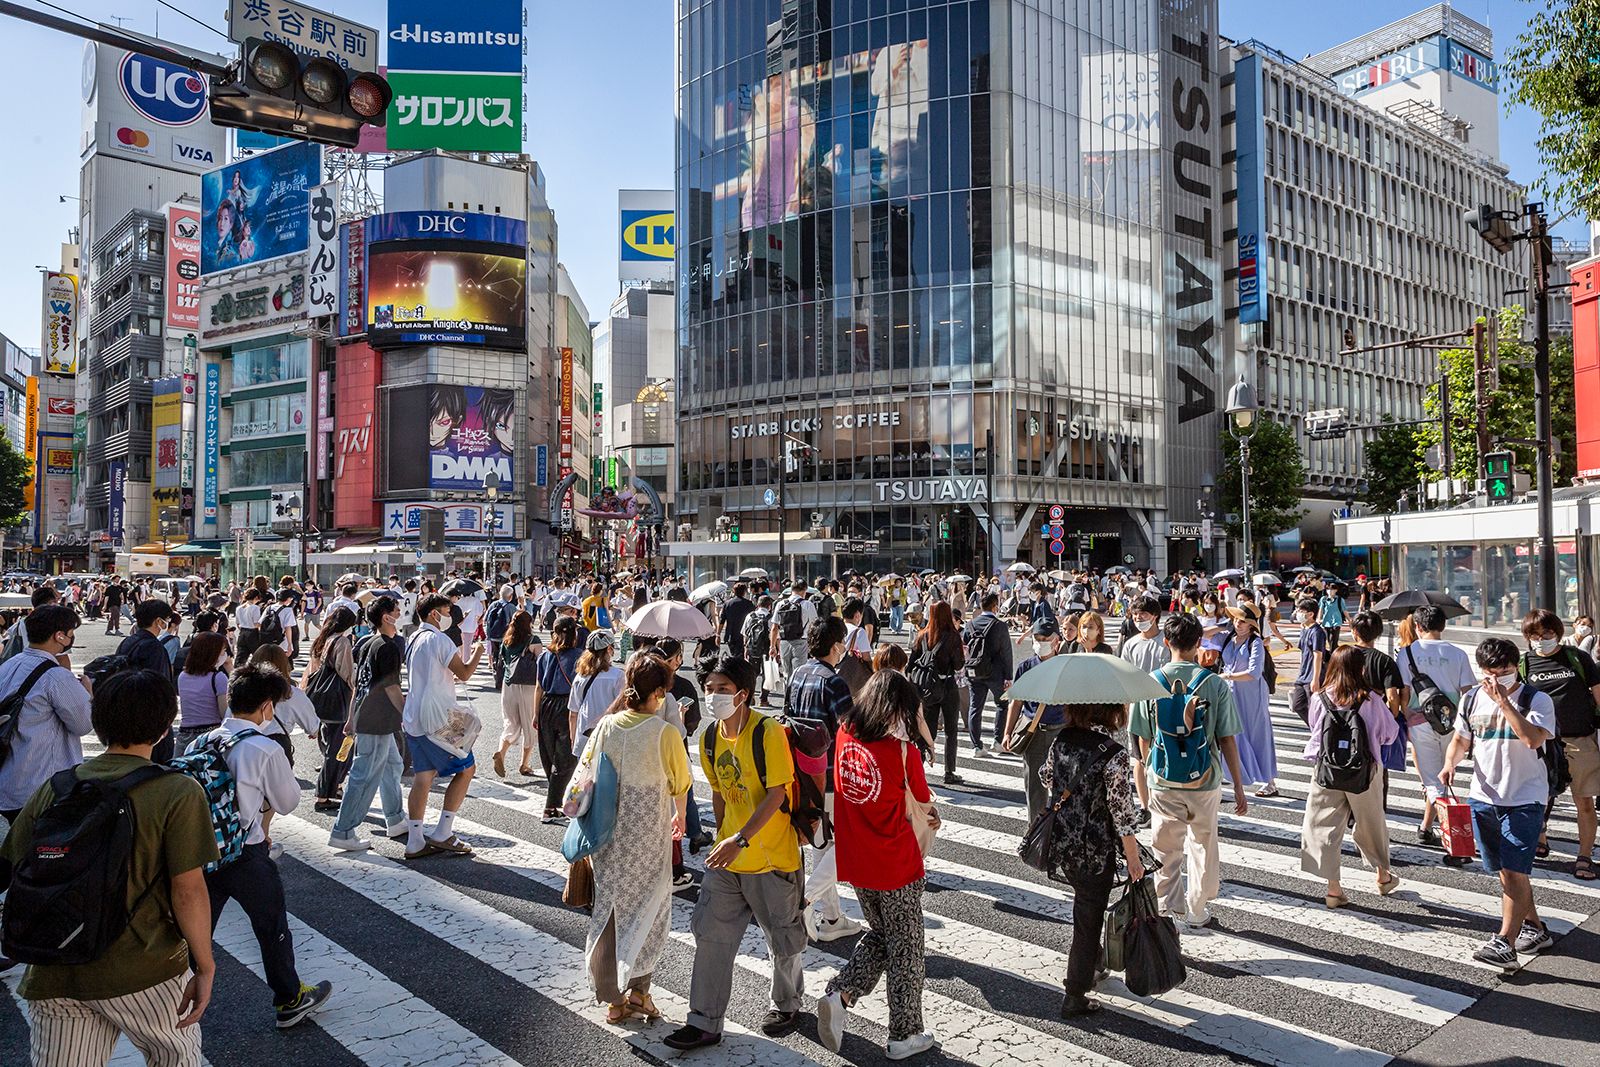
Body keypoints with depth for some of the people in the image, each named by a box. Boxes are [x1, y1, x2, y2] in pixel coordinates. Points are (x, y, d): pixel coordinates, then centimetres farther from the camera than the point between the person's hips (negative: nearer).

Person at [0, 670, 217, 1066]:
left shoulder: (53, 789, 2)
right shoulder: (179, 792, -12)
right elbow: (188, 890, -15)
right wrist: (205, 967, -6)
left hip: (54, 974, 4)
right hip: (143, 972, -3)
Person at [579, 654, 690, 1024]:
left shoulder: (605, 726, -5)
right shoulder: (664, 732, -14)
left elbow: (584, 779, 1)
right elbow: (681, 784, -1)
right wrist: (680, 817, 19)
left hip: (606, 837, 4)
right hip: (648, 837, -4)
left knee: (608, 910, 15)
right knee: (646, 909, 14)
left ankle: (613, 999, 23)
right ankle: (638, 988, 15)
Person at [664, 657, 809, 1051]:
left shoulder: (768, 733, -20)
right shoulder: (710, 738, 1)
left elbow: (776, 794, -22)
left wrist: (741, 839, -29)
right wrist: (722, 838, 13)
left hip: (773, 857, -6)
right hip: (727, 856, 6)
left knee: (783, 938, 12)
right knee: (711, 936, 6)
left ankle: (787, 1005, 37)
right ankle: (705, 1022, 17)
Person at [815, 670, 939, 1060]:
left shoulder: (844, 736, -5)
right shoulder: (903, 753, -20)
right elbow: (921, 811, -10)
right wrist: (932, 817, 16)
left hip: (855, 865, 5)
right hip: (897, 868, -5)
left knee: (879, 935, 26)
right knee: (906, 950, 13)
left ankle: (839, 993, 9)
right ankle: (905, 1035, 25)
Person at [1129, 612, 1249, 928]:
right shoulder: (1215, 684, -10)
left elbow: (1143, 739, 0)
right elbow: (1227, 740, -7)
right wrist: (1238, 787, 1)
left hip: (1162, 782, 0)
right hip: (1204, 782, 0)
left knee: (1165, 849, 13)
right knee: (1203, 845, 18)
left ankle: (1170, 910, 18)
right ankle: (1197, 911, 30)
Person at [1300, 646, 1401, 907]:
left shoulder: (1320, 699, -9)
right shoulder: (1371, 700, -11)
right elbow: (1391, 733, 0)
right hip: (1364, 773, 1)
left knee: (1325, 828, 8)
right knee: (1371, 824, 21)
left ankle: (1334, 889, 7)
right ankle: (1383, 876, 42)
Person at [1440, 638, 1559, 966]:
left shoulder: (1536, 700, -8)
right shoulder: (1472, 699, 6)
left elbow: (1534, 738, -25)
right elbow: (1461, 740, 15)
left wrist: (1503, 702, -25)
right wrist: (1450, 763, -4)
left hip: (1524, 799, -5)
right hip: (1483, 797, 5)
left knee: (1514, 870, -10)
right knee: (1504, 871, 13)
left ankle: (1505, 942, -8)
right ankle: (1534, 927, 31)